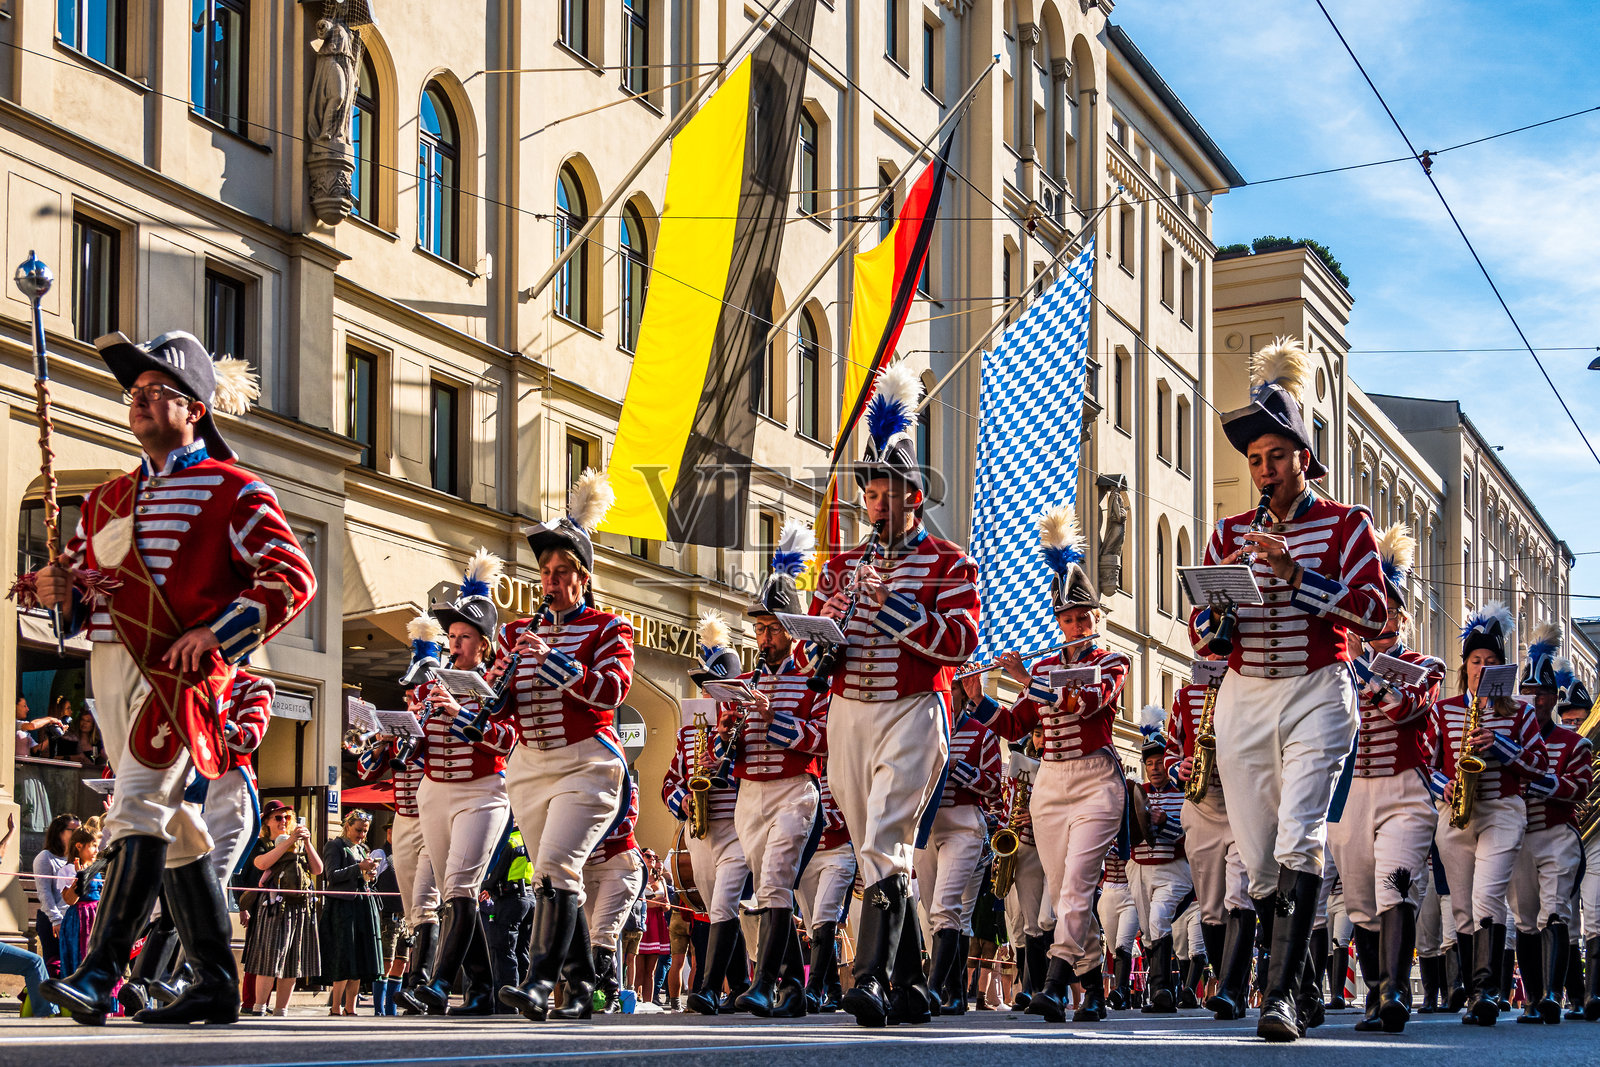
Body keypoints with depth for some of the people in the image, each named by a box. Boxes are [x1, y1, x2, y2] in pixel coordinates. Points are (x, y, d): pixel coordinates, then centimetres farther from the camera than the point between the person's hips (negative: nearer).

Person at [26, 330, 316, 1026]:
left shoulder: (228, 490, 1)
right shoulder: (108, 498, 22)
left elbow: (293, 578, -7)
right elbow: (82, 594, 23)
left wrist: (216, 636, -16)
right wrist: (58, 594, -1)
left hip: (177, 671, -7)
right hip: (109, 668, 7)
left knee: (138, 806, -19)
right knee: (172, 822, 8)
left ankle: (99, 977, -26)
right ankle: (216, 984, 13)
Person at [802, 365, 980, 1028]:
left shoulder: (948, 563, 1)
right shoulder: (841, 565, 16)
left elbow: (961, 643, -12)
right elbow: (805, 649, 16)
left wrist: (894, 603, -20)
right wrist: (819, 650, -8)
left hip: (912, 713, -6)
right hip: (847, 716, 6)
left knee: (885, 843, -19)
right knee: (880, 856, 8)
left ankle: (872, 979, -26)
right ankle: (910, 991, 14)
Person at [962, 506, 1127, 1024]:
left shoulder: (1112, 663, 0)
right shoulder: (1045, 667, 15)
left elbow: (1088, 700, -20)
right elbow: (1014, 726, 14)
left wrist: (1027, 678, -22)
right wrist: (978, 699, -1)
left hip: (1096, 779, -6)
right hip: (1049, 783, 6)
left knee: (1075, 883, -18)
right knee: (1062, 891, 5)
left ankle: (1054, 987, -28)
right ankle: (1094, 990, 13)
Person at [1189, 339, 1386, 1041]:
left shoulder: (1344, 524, 3)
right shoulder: (1230, 534, 13)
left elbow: (1370, 616, -8)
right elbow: (1200, 632, 12)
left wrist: (1294, 572, -18)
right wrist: (1216, 615, -12)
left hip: (1317, 694, -4)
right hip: (1243, 696, 4)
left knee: (1299, 838, -19)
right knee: (1258, 855, 5)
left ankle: (1282, 992, -23)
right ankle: (1284, 983, 20)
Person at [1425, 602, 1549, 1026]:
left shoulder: (1519, 713, 8)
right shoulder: (1442, 711, 12)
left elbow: (1539, 766, 4)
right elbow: (1426, 761, 12)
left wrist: (1499, 744, -11)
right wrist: (1444, 785, -8)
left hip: (1502, 812, -3)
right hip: (1454, 816, 3)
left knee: (1487, 895, -21)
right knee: (1462, 907, 3)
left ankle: (1487, 990, -26)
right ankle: (1478, 993, 13)